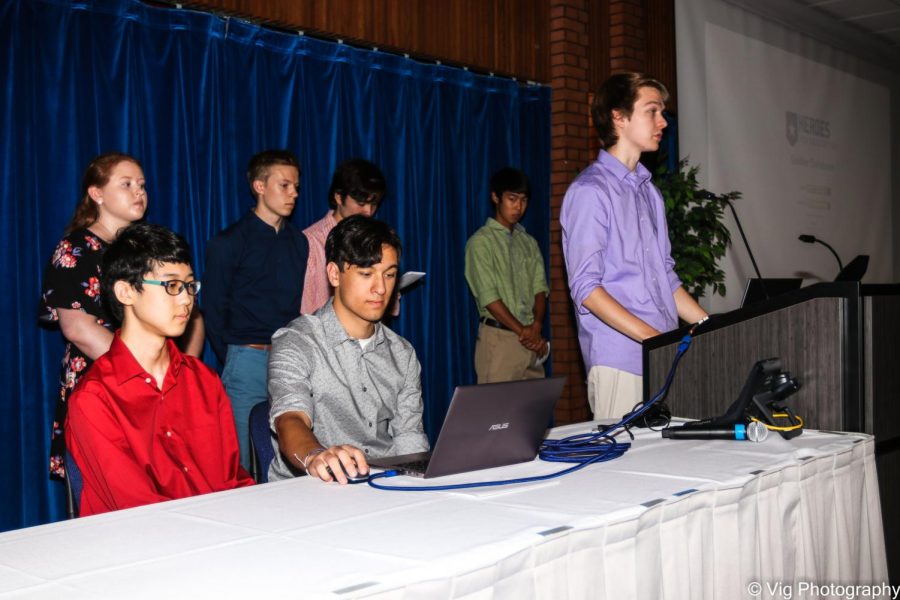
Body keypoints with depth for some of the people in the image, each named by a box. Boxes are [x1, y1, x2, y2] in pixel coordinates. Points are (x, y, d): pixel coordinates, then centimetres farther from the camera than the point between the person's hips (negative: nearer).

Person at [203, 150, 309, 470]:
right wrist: (232, 361, -1)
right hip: (249, 360, -4)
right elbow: (214, 312, 2)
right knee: (242, 465, 0)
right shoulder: (229, 243, 2)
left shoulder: (299, 242, 15)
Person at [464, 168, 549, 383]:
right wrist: (522, 331, -13)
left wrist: (535, 327, -9)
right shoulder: (481, 242, -4)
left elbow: (540, 289, 8)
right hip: (499, 338, -5)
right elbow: (488, 297, -11)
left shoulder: (529, 242, 15)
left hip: (531, 340, 6)